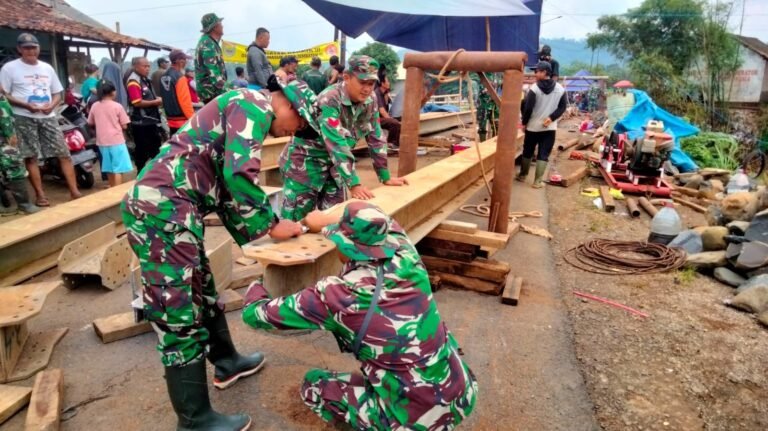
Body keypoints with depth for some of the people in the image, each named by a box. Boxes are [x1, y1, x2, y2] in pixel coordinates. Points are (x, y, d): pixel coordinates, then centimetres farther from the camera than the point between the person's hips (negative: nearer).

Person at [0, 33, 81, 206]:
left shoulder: (47, 68, 14)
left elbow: (57, 93, 17)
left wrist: (51, 105, -4)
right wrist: (26, 105, -18)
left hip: (48, 117, 4)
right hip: (23, 118, -4)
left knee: (64, 154, -2)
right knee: (30, 157, -2)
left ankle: (74, 191, 1)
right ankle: (40, 195, 5)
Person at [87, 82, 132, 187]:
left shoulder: (95, 106, 5)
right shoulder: (117, 106, -7)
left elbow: (91, 123, 13)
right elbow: (124, 126, -7)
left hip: (102, 141, 5)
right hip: (116, 140, -5)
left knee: (110, 167, 18)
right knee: (118, 169, -4)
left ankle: (112, 189, 30)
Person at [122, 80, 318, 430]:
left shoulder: (248, 112, 24)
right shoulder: (254, 104, -7)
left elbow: (225, 187, 24)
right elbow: (239, 174, -21)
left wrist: (255, 233, 19)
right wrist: (271, 225, -9)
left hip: (164, 205, 11)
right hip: (162, 207, -11)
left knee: (202, 291, 22)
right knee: (180, 311, -3)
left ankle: (226, 362, 42)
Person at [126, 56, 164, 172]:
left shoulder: (145, 79, 14)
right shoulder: (133, 82, -16)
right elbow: (137, 102, -24)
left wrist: (157, 100, 7)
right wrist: (155, 102, -17)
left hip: (151, 120, 10)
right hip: (141, 123, -10)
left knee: (155, 147, 19)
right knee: (142, 151, -1)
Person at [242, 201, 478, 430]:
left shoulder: (337, 295, -20)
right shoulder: (407, 260, -10)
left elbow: (254, 313, -6)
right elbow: (383, 225, 15)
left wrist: (255, 287, 16)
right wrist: (324, 221, 25)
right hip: (463, 396, 5)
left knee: (313, 384, 14)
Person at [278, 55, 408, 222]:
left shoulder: (369, 102, -5)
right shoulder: (330, 100, -26)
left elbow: (376, 138, 2)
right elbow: (337, 144, -32)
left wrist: (385, 177, 2)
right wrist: (354, 185, -34)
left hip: (334, 165, 7)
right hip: (305, 163, -6)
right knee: (296, 222, -1)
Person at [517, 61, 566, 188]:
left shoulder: (534, 88, -10)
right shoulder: (560, 89, 3)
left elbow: (528, 108, -11)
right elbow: (563, 107, 0)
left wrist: (524, 122, 1)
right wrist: (551, 118, -6)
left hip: (532, 126, -2)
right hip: (550, 128, 2)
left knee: (527, 152, 14)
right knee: (543, 155, 3)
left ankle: (522, 175, 28)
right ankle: (537, 181, 2)